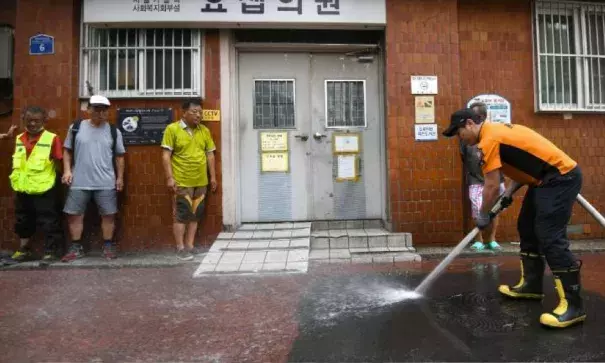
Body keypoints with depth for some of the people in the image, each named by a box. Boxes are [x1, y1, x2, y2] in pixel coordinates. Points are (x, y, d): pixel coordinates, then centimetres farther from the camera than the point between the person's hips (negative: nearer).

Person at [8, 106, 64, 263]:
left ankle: (50, 252, 16)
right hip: (23, 189, 6)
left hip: (44, 189, -6)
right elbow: (17, 162, 18)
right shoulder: (19, 139, 7)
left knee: (49, 222, 4)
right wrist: (17, 179, 14)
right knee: (22, 221, 18)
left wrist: (55, 179, -8)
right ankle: (24, 250, 33)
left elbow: (58, 163, -7)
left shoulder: (52, 138, -11)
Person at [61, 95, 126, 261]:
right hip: (79, 182, 1)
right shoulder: (76, 127, 2)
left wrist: (120, 177, 5)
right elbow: (68, 151, 8)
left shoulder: (113, 131, 3)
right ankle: (76, 248, 21)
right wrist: (67, 170, -3)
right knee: (74, 214, 7)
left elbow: (119, 156, 8)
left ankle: (108, 246, 18)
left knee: (108, 215, 4)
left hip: (106, 183, 0)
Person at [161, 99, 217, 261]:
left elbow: (210, 154, 13)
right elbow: (166, 155, -8)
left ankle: (190, 245, 22)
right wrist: (170, 177, -14)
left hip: (201, 182, 5)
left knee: (195, 214, 11)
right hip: (181, 182, -5)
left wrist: (213, 176, 10)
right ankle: (180, 248, 11)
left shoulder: (204, 131, 8)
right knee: (181, 215, 1)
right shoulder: (172, 129, -6)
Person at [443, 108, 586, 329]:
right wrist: (509, 193, 11)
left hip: (561, 177, -11)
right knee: (527, 228, 15)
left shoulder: (489, 140, -17)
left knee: (550, 238, -14)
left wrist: (483, 216, -3)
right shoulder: (496, 131, 14)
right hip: (549, 178, 11)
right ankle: (531, 285, 24)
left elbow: (491, 186, -16)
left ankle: (573, 305, -8)